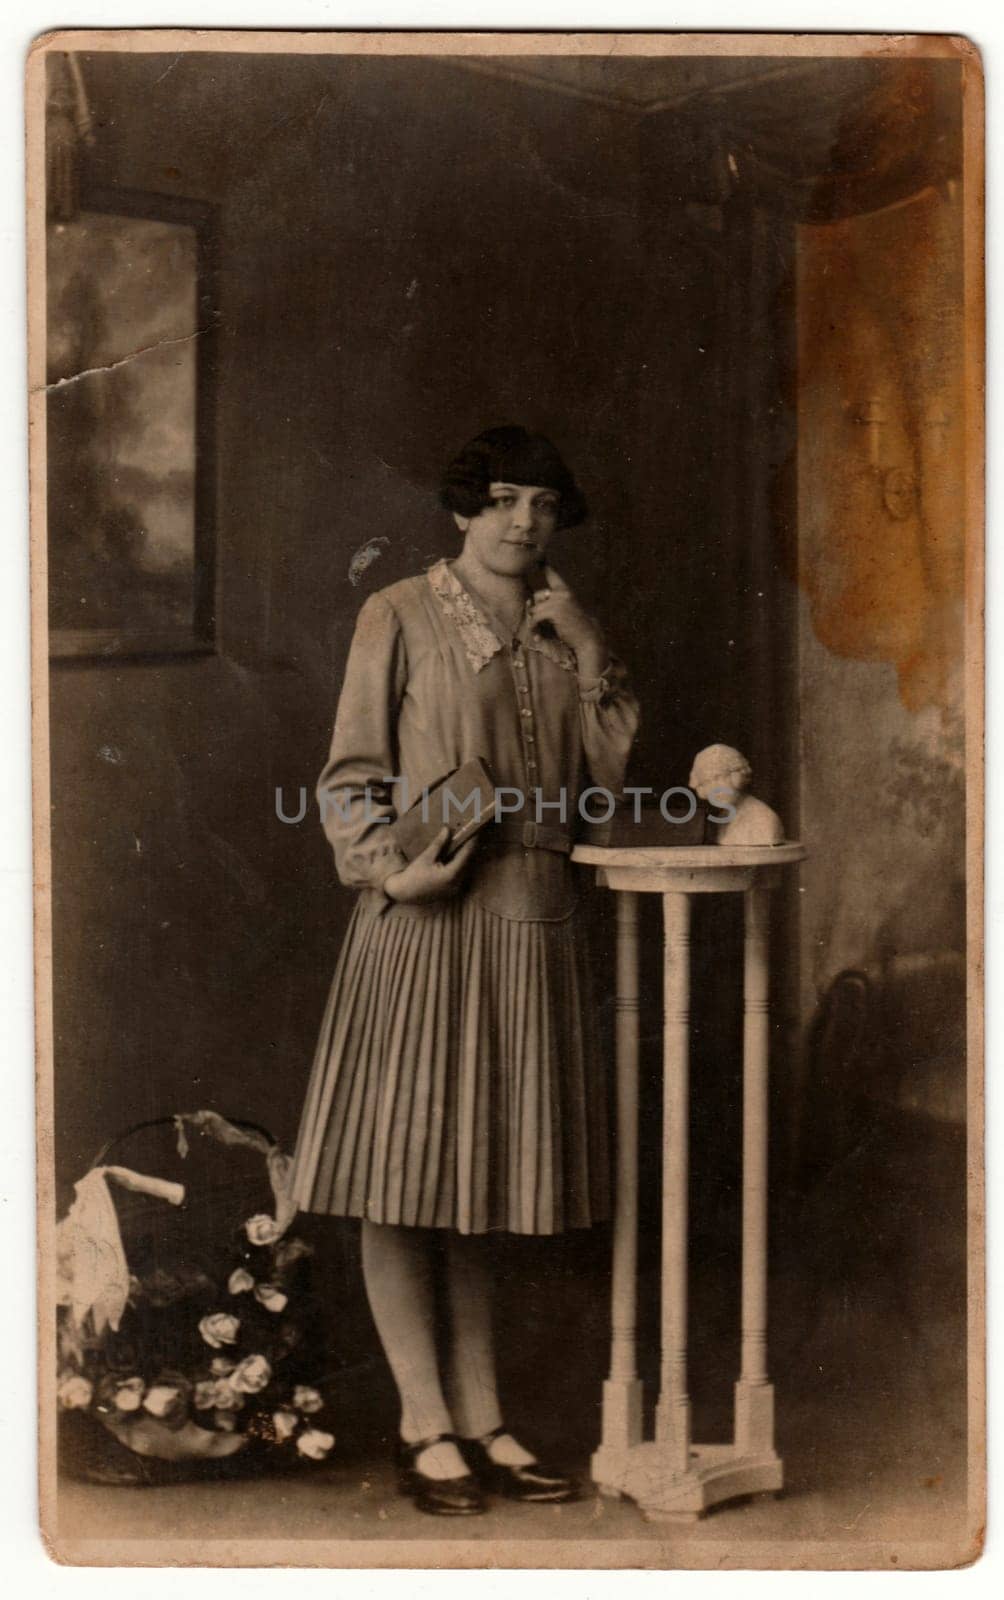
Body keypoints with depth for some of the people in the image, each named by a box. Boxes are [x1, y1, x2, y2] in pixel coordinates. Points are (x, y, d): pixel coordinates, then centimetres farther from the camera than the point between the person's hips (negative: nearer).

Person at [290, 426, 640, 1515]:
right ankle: (426, 1427, 6)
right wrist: (389, 868, -17)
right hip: (425, 916, -4)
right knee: (401, 1178, -3)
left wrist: (588, 655, -1)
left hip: (532, 921, 5)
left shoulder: (560, 631, 14)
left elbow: (610, 774, 7)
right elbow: (350, 776, -2)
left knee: (480, 1167, 9)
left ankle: (481, 1422, 15)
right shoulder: (401, 616, 0)